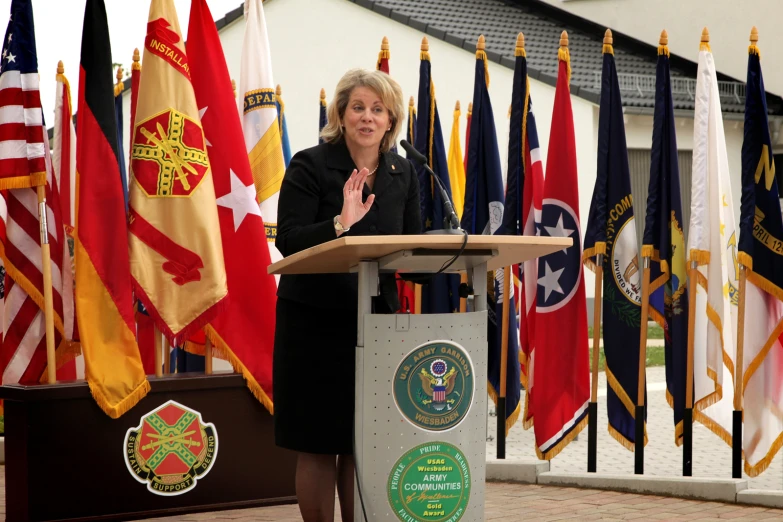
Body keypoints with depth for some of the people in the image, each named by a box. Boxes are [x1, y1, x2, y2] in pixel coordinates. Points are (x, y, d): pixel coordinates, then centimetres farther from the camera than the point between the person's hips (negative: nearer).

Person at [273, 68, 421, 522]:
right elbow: (288, 241, -17)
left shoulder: (403, 174, 7)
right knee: (318, 443, 1)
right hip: (315, 320, -4)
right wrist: (340, 224, -31)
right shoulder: (310, 166, -8)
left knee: (363, 442, 6)